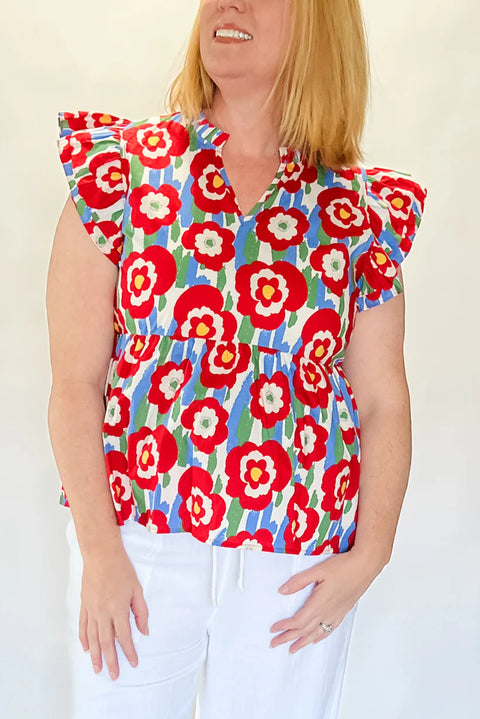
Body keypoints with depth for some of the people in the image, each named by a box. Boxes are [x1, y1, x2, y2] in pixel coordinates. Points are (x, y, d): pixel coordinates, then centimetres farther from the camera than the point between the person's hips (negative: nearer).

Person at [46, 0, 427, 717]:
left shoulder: (362, 214, 1)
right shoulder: (120, 167, -2)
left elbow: (384, 402, 3)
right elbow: (75, 382, -6)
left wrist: (370, 553, -5)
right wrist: (100, 550, -10)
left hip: (300, 565, 1)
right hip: (136, 542, 0)